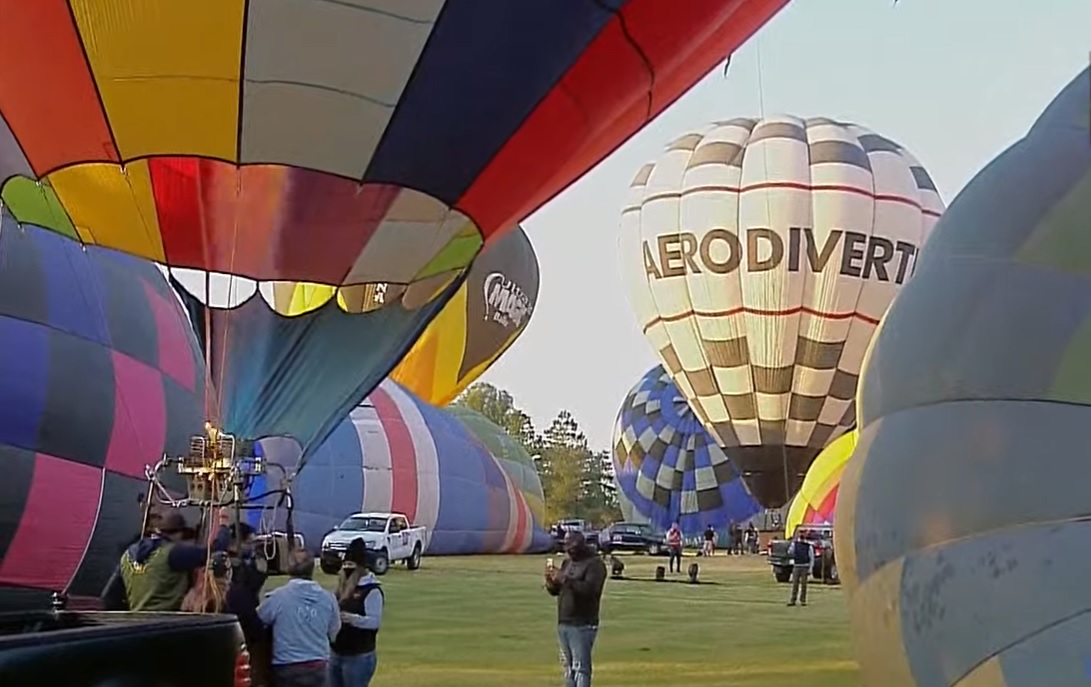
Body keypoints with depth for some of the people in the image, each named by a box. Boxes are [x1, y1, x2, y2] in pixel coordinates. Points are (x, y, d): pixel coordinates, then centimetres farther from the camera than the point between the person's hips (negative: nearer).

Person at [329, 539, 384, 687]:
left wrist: (352, 618, -34)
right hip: (336, 654, 9)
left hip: (359, 657, -9)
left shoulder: (372, 590, -14)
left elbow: (375, 621, -21)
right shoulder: (343, 587, 11)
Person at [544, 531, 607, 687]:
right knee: (568, 666, 13)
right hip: (563, 623, 8)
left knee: (581, 667, -10)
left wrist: (565, 579, -26)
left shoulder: (595, 564, -9)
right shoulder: (567, 562, 16)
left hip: (582, 626, -8)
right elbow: (555, 591, 17)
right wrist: (550, 580, -4)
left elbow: (590, 588, -24)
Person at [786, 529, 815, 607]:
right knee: (795, 584, -1)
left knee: (804, 584, 1)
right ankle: (793, 600, 1)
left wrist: (810, 569, -6)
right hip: (796, 566, 1)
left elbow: (812, 559, 0)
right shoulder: (794, 544, 6)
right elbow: (790, 553, 1)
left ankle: (803, 600, 8)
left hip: (805, 567, -1)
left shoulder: (809, 546, 0)